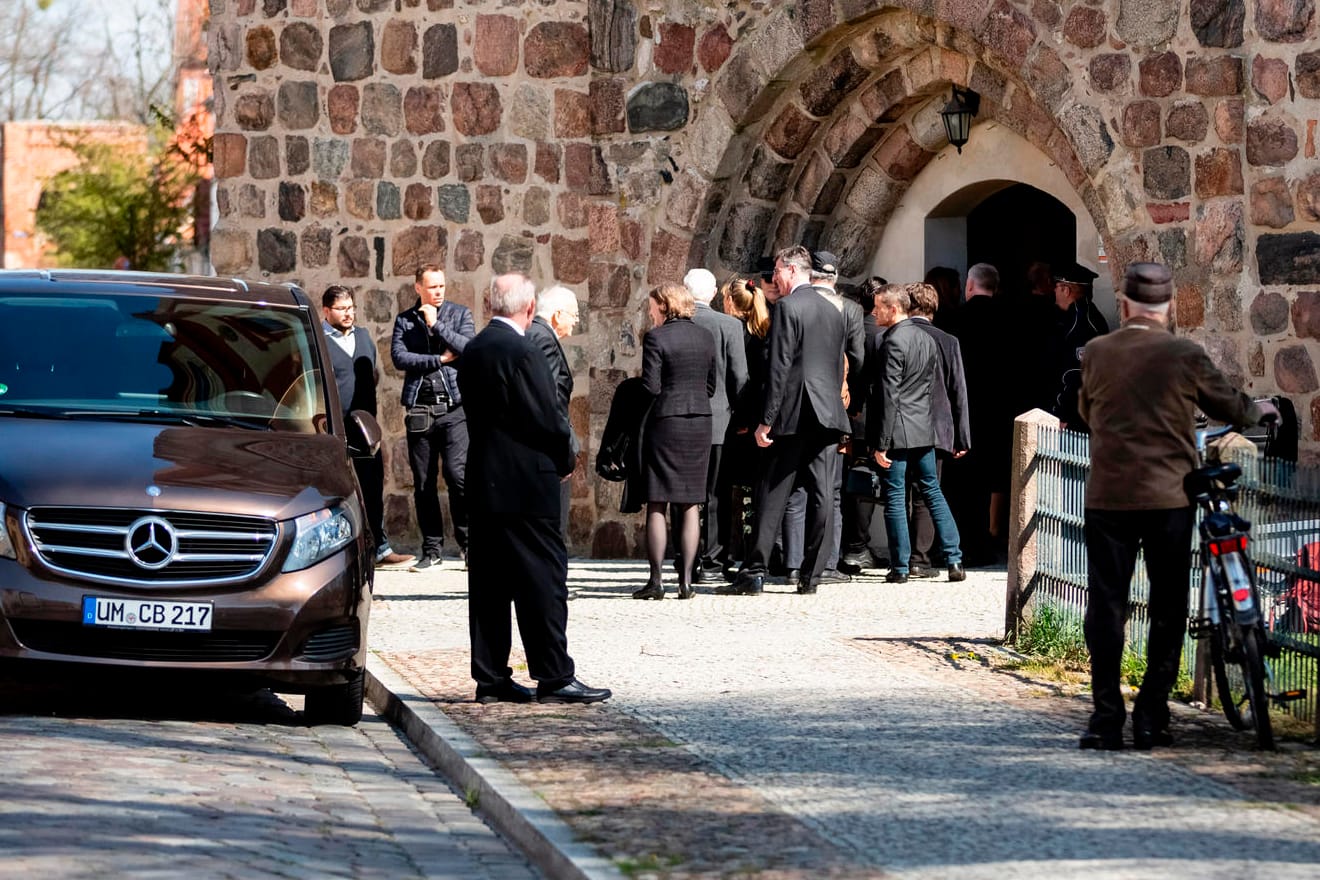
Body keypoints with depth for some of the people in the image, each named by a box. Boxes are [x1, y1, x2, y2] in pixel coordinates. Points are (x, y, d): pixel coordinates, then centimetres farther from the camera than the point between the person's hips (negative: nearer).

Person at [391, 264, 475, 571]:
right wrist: (439, 359, -7)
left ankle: (468, 541, -3)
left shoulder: (460, 314, 10)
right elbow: (399, 357, -4)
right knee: (423, 483, 3)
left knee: (457, 473, -14)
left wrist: (436, 324, -8)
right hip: (419, 410, 2)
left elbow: (469, 348, -6)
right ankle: (432, 549, 10)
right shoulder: (405, 321, 11)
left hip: (454, 407, -2)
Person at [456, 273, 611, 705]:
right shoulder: (523, 353, -16)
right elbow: (549, 420, -16)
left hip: (483, 481, 8)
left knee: (490, 584, 9)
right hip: (526, 484, -8)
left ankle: (491, 677, 12)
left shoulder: (472, 351, 9)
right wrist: (566, 458, 4)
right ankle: (554, 677, -2)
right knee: (544, 579, -3)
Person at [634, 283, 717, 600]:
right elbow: (711, 385, 12)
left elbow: (651, 387, -12)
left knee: (657, 505, 0)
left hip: (665, 422, -5)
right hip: (700, 425, 5)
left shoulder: (656, 338, -9)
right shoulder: (705, 337, 9)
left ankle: (656, 580, -3)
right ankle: (686, 580, 3)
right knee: (690, 505, 7)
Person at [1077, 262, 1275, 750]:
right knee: (1168, 607, 9)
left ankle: (1106, 717, 1)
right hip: (1169, 496, -1)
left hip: (1107, 496, 1)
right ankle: (1152, 716, 7)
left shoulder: (1096, 353, 0)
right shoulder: (1186, 356, -6)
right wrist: (1259, 409, 31)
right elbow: (1230, 405, 8)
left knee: (1106, 604, 5)